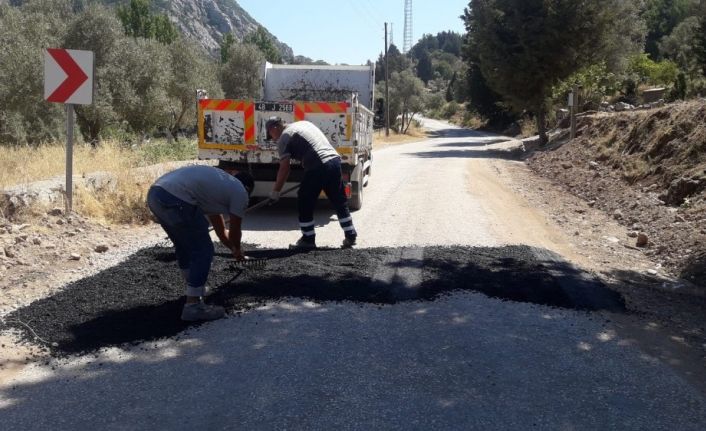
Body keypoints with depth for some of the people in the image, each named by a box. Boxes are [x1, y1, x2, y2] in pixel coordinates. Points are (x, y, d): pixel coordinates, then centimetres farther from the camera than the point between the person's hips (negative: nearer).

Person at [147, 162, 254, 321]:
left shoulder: (218, 182, 36)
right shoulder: (240, 192, 11)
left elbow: (219, 228, 45)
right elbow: (235, 232, 20)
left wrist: (233, 248, 57)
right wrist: (237, 251, 40)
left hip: (154, 193, 10)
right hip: (176, 200, -10)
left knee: (183, 246, 28)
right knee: (203, 251, 4)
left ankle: (195, 288, 44)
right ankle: (193, 306, 6)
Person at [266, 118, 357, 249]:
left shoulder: (283, 138, 3)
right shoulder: (303, 123, 25)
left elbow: (284, 169, -3)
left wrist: (275, 192, 4)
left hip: (317, 167, -7)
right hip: (335, 159, 8)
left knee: (305, 204, 8)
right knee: (340, 202, 17)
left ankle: (308, 240, 15)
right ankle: (350, 236, 21)